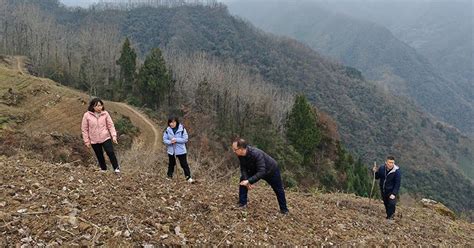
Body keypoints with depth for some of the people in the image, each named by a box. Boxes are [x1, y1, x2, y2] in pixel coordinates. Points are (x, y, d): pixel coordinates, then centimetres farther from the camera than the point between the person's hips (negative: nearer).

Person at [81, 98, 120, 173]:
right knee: (99, 156, 13)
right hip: (94, 140, 1)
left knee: (110, 152, -7)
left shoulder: (105, 114, -4)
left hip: (106, 138, -1)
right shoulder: (87, 115, -7)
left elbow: (110, 125, -1)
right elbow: (84, 129, -1)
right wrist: (86, 141, -1)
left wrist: (114, 136, -11)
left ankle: (116, 168, 9)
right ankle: (103, 169, 31)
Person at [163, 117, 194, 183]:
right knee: (171, 164, 17)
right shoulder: (167, 130, -3)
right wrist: (170, 142, -20)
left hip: (181, 150, -3)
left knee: (184, 164, 0)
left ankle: (188, 177, 7)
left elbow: (185, 139, -13)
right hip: (171, 150, 3)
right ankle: (169, 176, 32)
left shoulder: (182, 129, -11)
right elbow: (164, 139, -1)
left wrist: (176, 140, -22)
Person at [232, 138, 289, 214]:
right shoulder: (240, 155, -24)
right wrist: (246, 180, -31)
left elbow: (261, 172, -47)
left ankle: (284, 210, 30)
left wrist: (249, 181, -51)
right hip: (255, 170, 6)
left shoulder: (256, 154, -44)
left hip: (271, 170, -5)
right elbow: (243, 168, -15)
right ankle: (242, 204, -2)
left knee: (278, 190, 10)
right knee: (243, 180, -9)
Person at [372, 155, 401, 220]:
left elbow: (397, 184, -20)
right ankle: (388, 215, 40)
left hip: (391, 191, -4)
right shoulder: (382, 168, -8)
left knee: (391, 204, -14)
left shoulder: (396, 171, -21)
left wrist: (394, 194, -28)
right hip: (383, 190, 4)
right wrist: (375, 172, -13)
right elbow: (377, 177, 8)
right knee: (386, 204, 18)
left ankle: (390, 217, 4)